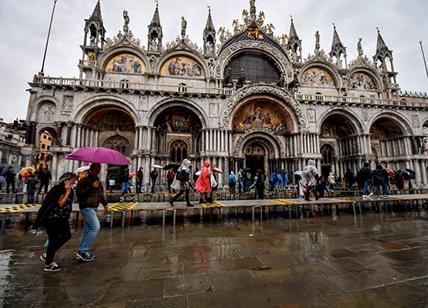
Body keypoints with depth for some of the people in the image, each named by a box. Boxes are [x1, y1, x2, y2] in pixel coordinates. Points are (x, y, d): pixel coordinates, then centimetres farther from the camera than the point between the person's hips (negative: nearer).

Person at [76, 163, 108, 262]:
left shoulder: (98, 181, 17)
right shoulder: (84, 180, -7)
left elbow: (101, 194, 24)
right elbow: (79, 192, -19)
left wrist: (104, 203, 13)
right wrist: (91, 187, -25)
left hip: (93, 208, 8)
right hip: (86, 207, -8)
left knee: (88, 229, 12)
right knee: (95, 226, -15)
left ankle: (82, 251, 22)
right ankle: (83, 251, -6)